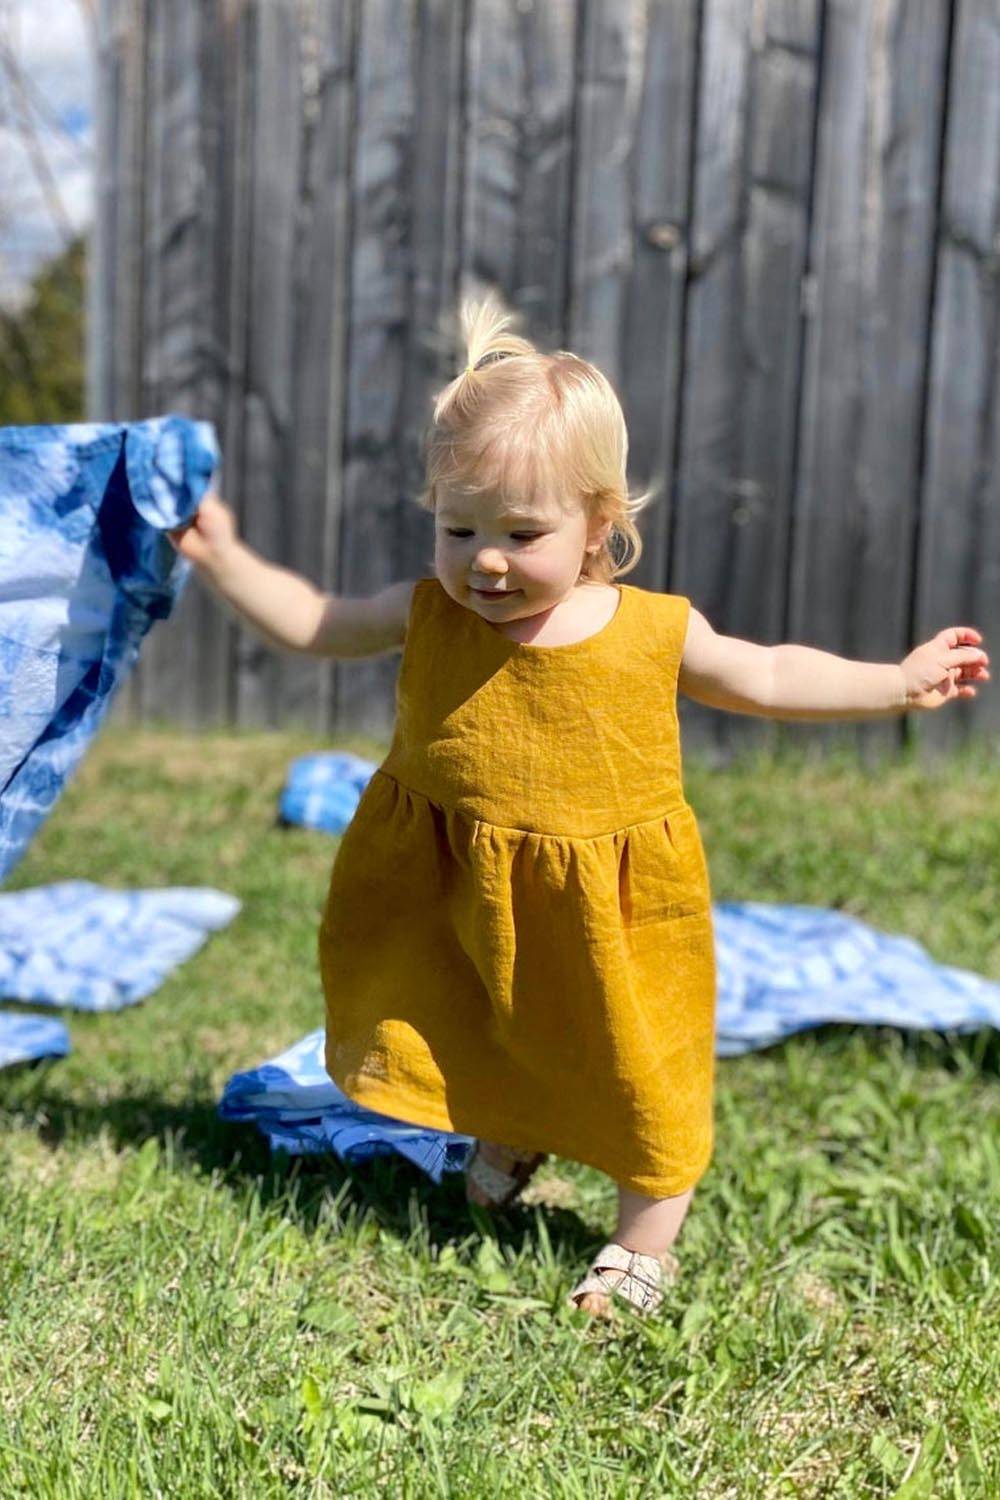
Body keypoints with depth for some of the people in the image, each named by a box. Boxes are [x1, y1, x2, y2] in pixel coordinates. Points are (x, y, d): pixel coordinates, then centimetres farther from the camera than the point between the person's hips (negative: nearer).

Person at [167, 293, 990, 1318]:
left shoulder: (655, 634, -15)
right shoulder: (428, 616, -12)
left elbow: (767, 678, 1)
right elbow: (313, 626, 2)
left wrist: (899, 684, -1)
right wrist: (223, 558, -7)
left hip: (605, 914, -2)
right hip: (461, 897, 2)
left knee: (633, 1066, 10)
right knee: (478, 1043, 23)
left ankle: (644, 1242, 33)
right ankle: (509, 1137, 56)